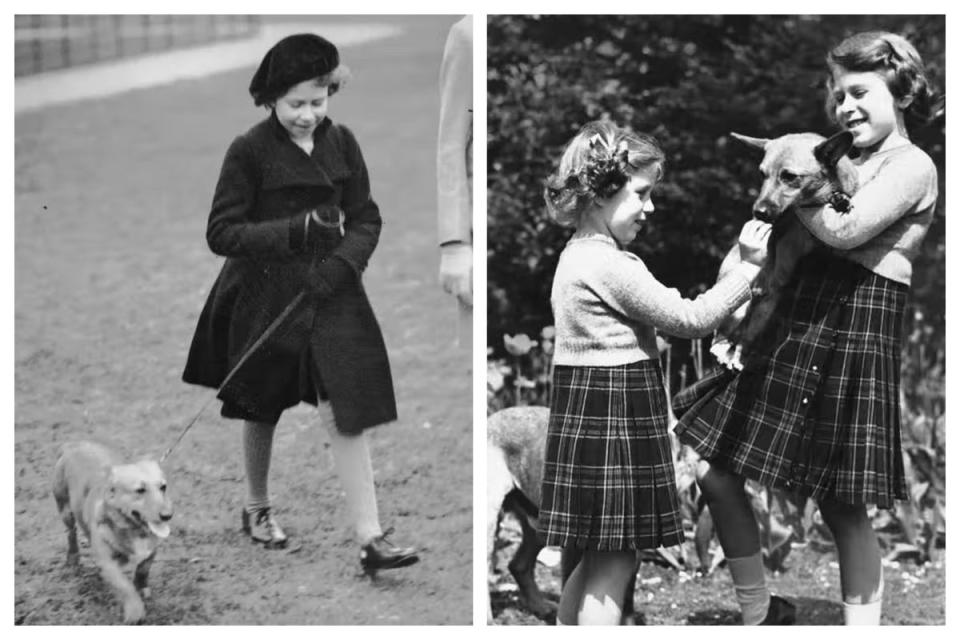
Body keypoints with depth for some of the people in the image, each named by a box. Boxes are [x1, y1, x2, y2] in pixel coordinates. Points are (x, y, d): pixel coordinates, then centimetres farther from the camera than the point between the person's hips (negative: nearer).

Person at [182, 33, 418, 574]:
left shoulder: (342, 143, 0)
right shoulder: (249, 151, -11)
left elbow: (367, 219, 6)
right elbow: (221, 232, -13)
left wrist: (343, 262, -13)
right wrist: (292, 232, -24)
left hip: (330, 293, 2)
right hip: (266, 296, -2)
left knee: (348, 413, -8)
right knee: (263, 410, 16)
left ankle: (371, 538, -8)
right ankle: (258, 509, 40)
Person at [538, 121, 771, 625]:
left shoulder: (577, 256, 15)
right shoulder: (611, 266, -17)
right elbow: (691, 319, -14)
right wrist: (749, 265, -10)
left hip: (584, 411, 10)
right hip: (614, 414, -10)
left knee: (596, 560, 16)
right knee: (614, 566, -5)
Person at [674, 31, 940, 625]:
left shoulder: (912, 166, -5)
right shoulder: (848, 163, 19)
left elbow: (844, 230, -18)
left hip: (855, 335, -8)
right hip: (798, 328, 8)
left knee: (843, 506, -2)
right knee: (713, 469, 5)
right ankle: (760, 614, 18)